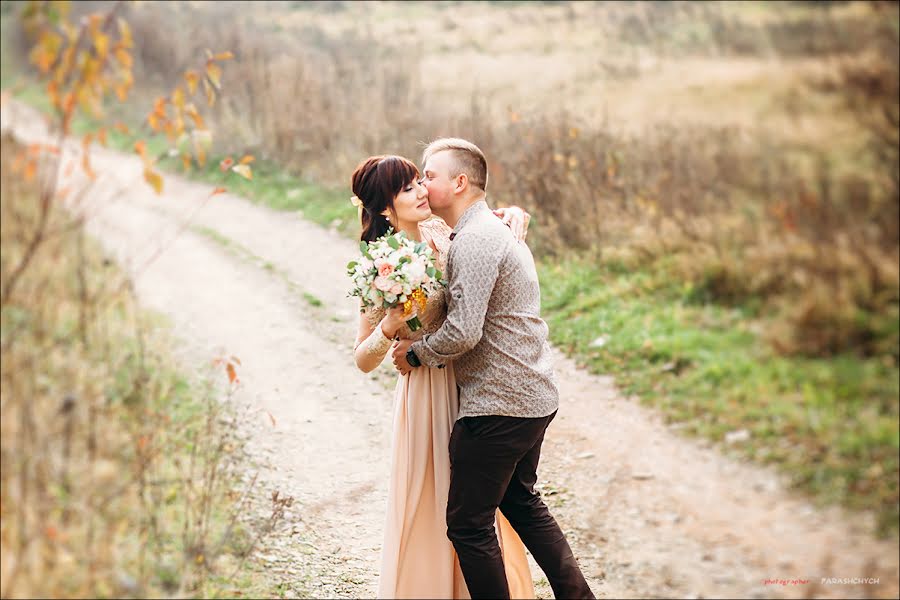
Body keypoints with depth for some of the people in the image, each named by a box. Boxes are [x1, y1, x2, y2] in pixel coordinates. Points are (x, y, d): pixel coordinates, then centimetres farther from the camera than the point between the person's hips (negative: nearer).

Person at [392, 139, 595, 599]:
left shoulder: (475, 241, -18)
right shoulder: (495, 230, 15)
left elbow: (463, 332, -25)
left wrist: (415, 353, -9)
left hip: (498, 406, -11)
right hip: (534, 396, 11)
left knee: (468, 523, -1)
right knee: (521, 501, 25)